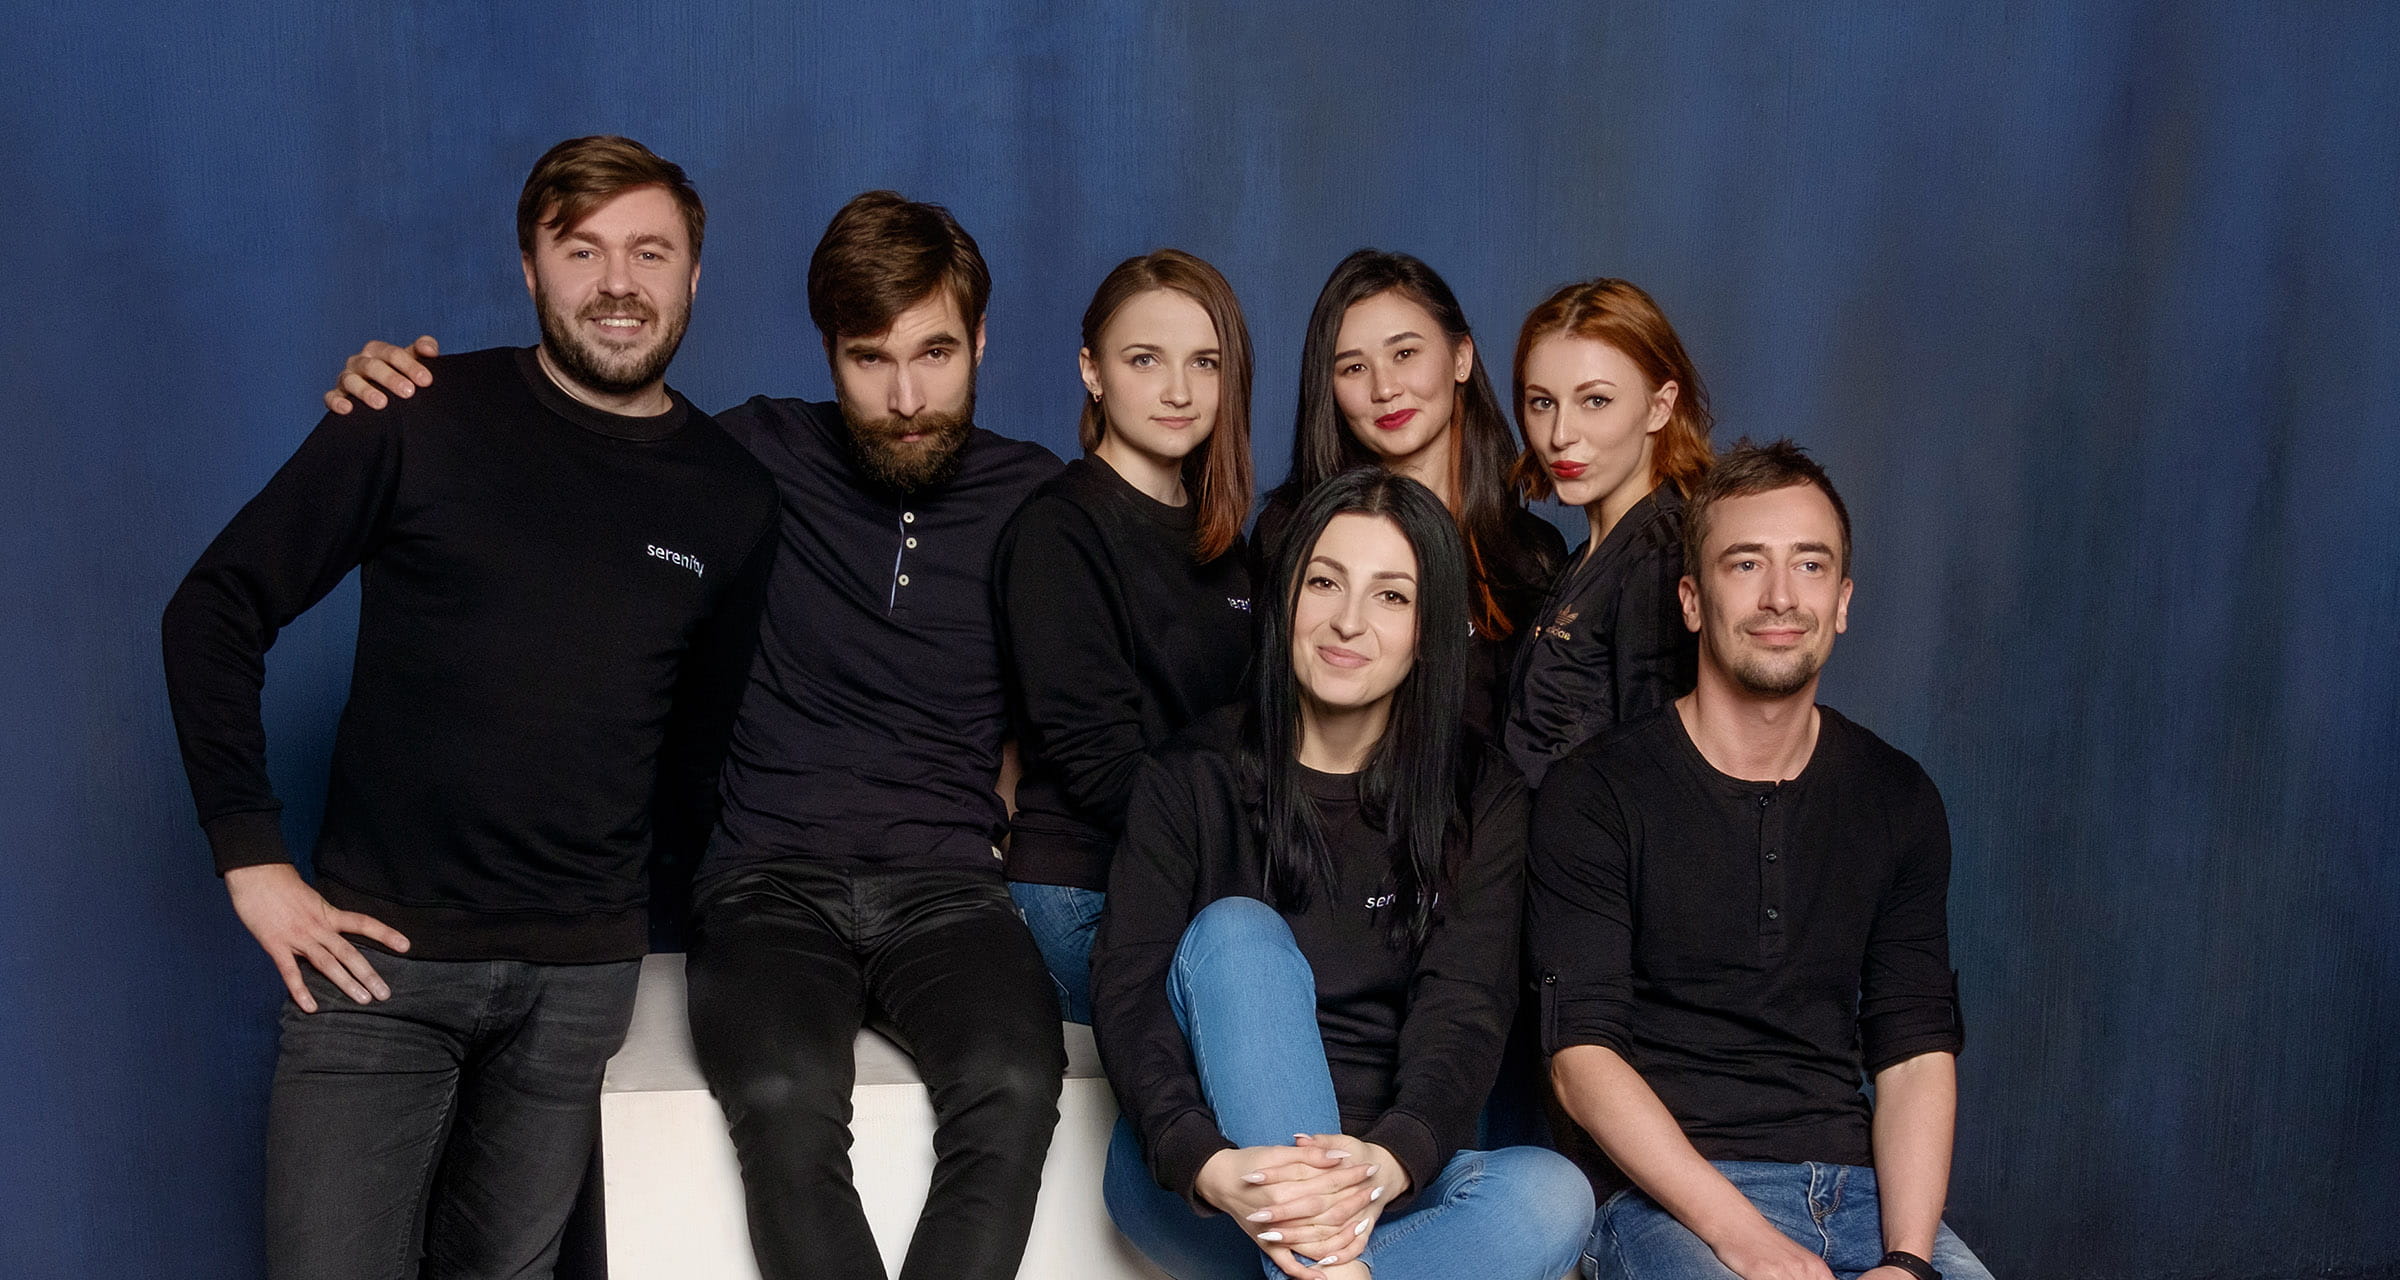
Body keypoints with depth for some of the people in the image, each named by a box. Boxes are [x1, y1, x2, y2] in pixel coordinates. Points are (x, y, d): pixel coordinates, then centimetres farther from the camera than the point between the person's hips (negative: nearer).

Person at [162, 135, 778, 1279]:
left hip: (582, 972, 3)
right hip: (379, 949, -2)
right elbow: (215, 609, -1)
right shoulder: (421, 423, -5)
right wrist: (250, 860, -6)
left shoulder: (732, 501, 4)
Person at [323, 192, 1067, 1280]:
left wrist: (1033, 834, 2)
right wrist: (396, 387, -1)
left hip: (946, 884, 1)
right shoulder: (761, 456, 5)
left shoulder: (1034, 498, 8)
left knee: (1013, 1088, -33)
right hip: (772, 882, 0)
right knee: (784, 1098, -34)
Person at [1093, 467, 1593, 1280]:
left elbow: (1465, 1010, -9)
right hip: (1192, 1185, -1)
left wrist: (1386, 1163, -31)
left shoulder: (1481, 799, 5)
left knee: (1550, 1195, -30)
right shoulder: (1196, 779, 3)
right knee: (1237, 930, -27)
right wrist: (1209, 1166, -31)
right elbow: (1126, 990, -10)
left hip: (1387, 1190, 1)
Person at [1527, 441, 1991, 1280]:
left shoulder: (1897, 801, 12)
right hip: (1664, 1198, -3)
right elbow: (1582, 1059, -7)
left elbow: (1916, 1051, 6)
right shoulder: (1596, 795, -1)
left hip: (1858, 1186, 4)